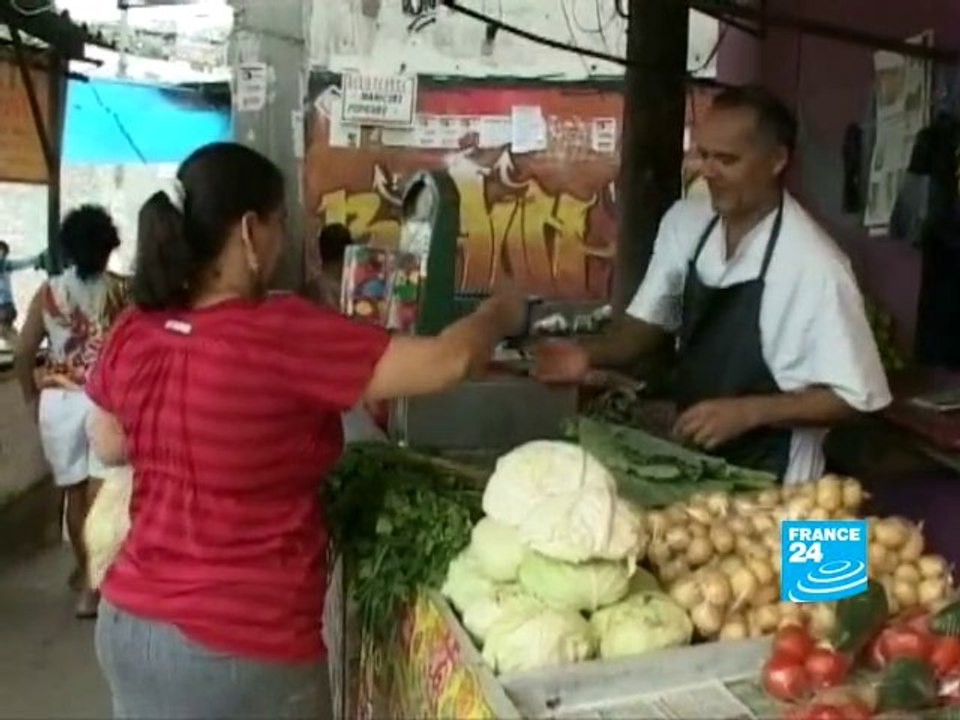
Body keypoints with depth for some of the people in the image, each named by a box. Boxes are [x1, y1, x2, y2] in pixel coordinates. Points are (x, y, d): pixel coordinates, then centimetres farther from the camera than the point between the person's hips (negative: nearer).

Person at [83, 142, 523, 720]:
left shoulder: (133, 334, -4)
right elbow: (447, 362, -18)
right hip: (243, 648, -6)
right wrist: (502, 313, 1)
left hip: (129, 626, 6)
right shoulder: (283, 336, -22)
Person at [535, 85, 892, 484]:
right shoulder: (684, 222, -4)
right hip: (689, 456, 5)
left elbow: (854, 396, -15)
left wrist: (750, 411, -23)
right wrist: (591, 354, -9)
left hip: (767, 479, -5)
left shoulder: (815, 266, -22)